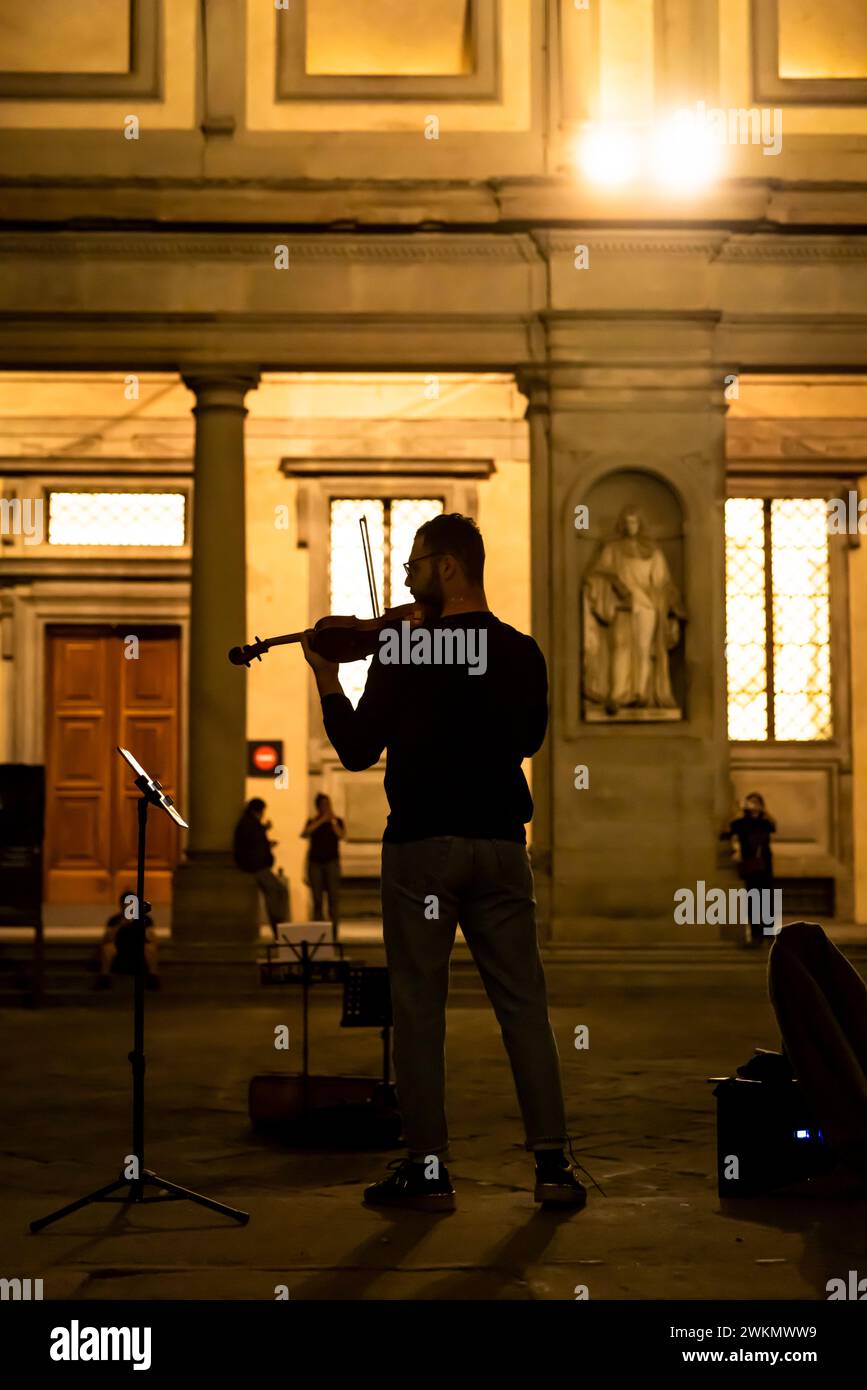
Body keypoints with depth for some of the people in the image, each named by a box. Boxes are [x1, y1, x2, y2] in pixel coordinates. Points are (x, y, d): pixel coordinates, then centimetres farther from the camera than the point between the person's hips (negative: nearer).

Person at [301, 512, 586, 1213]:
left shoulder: (404, 652, -9)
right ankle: (553, 1162, 5)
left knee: (420, 1008, 3)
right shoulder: (522, 653, 4)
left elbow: (358, 751, -6)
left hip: (422, 845, -4)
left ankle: (428, 1168, 5)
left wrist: (328, 679, 8)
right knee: (524, 1004, 8)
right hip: (501, 842, 4)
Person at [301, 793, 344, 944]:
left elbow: (341, 835, -11)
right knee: (317, 899, 0)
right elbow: (304, 834, -11)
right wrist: (321, 820, -13)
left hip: (332, 861, -1)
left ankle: (334, 934, -13)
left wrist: (332, 820, -13)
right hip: (315, 862, 1)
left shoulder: (337, 821, 7)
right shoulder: (313, 821, 9)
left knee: (334, 896, -11)